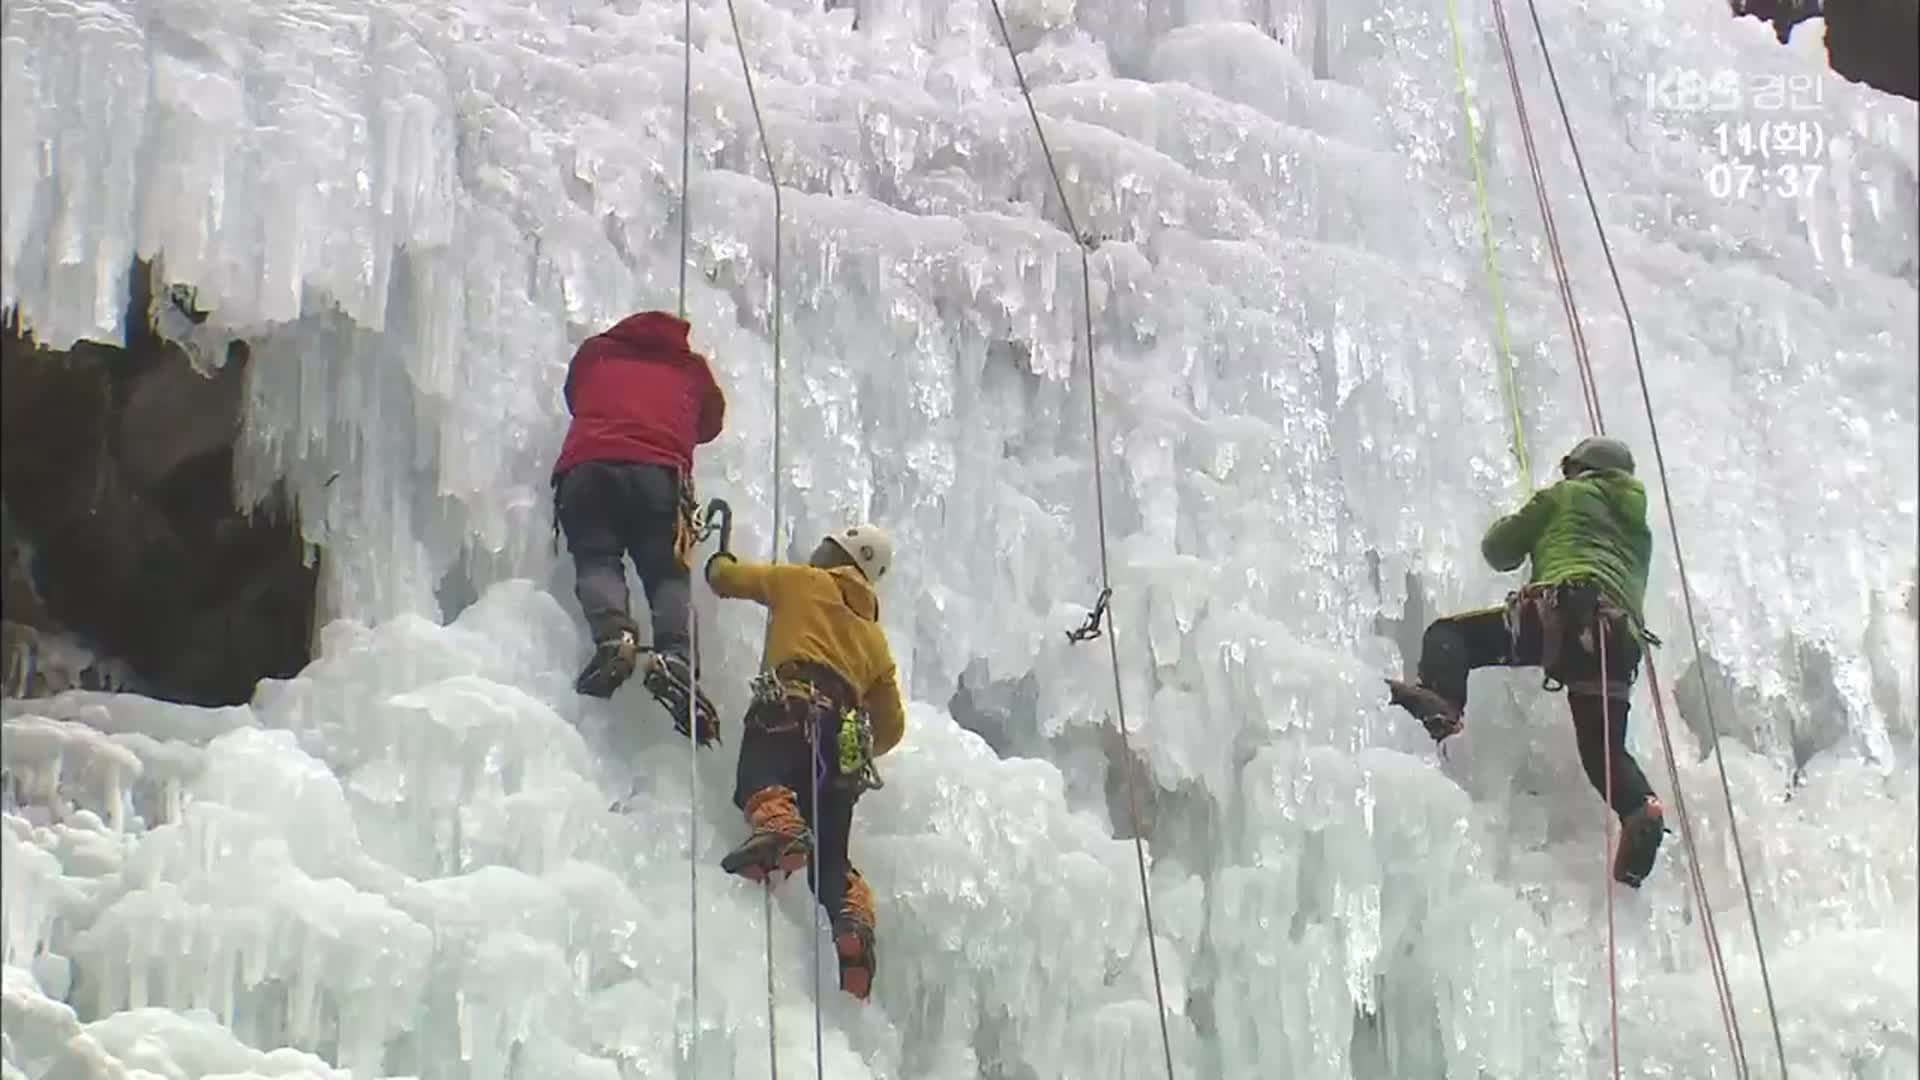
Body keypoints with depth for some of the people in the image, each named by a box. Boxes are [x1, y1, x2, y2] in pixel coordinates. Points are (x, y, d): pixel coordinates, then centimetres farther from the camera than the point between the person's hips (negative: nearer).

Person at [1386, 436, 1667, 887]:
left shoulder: (1567, 495, 21)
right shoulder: (1638, 528, 37)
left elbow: (1497, 550, 24)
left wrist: (1528, 540, 47)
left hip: (1565, 610, -5)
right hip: (1621, 638, 5)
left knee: (1450, 633, 1)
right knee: (1604, 749, 7)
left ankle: (1440, 703, -29)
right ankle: (1641, 808, -23)